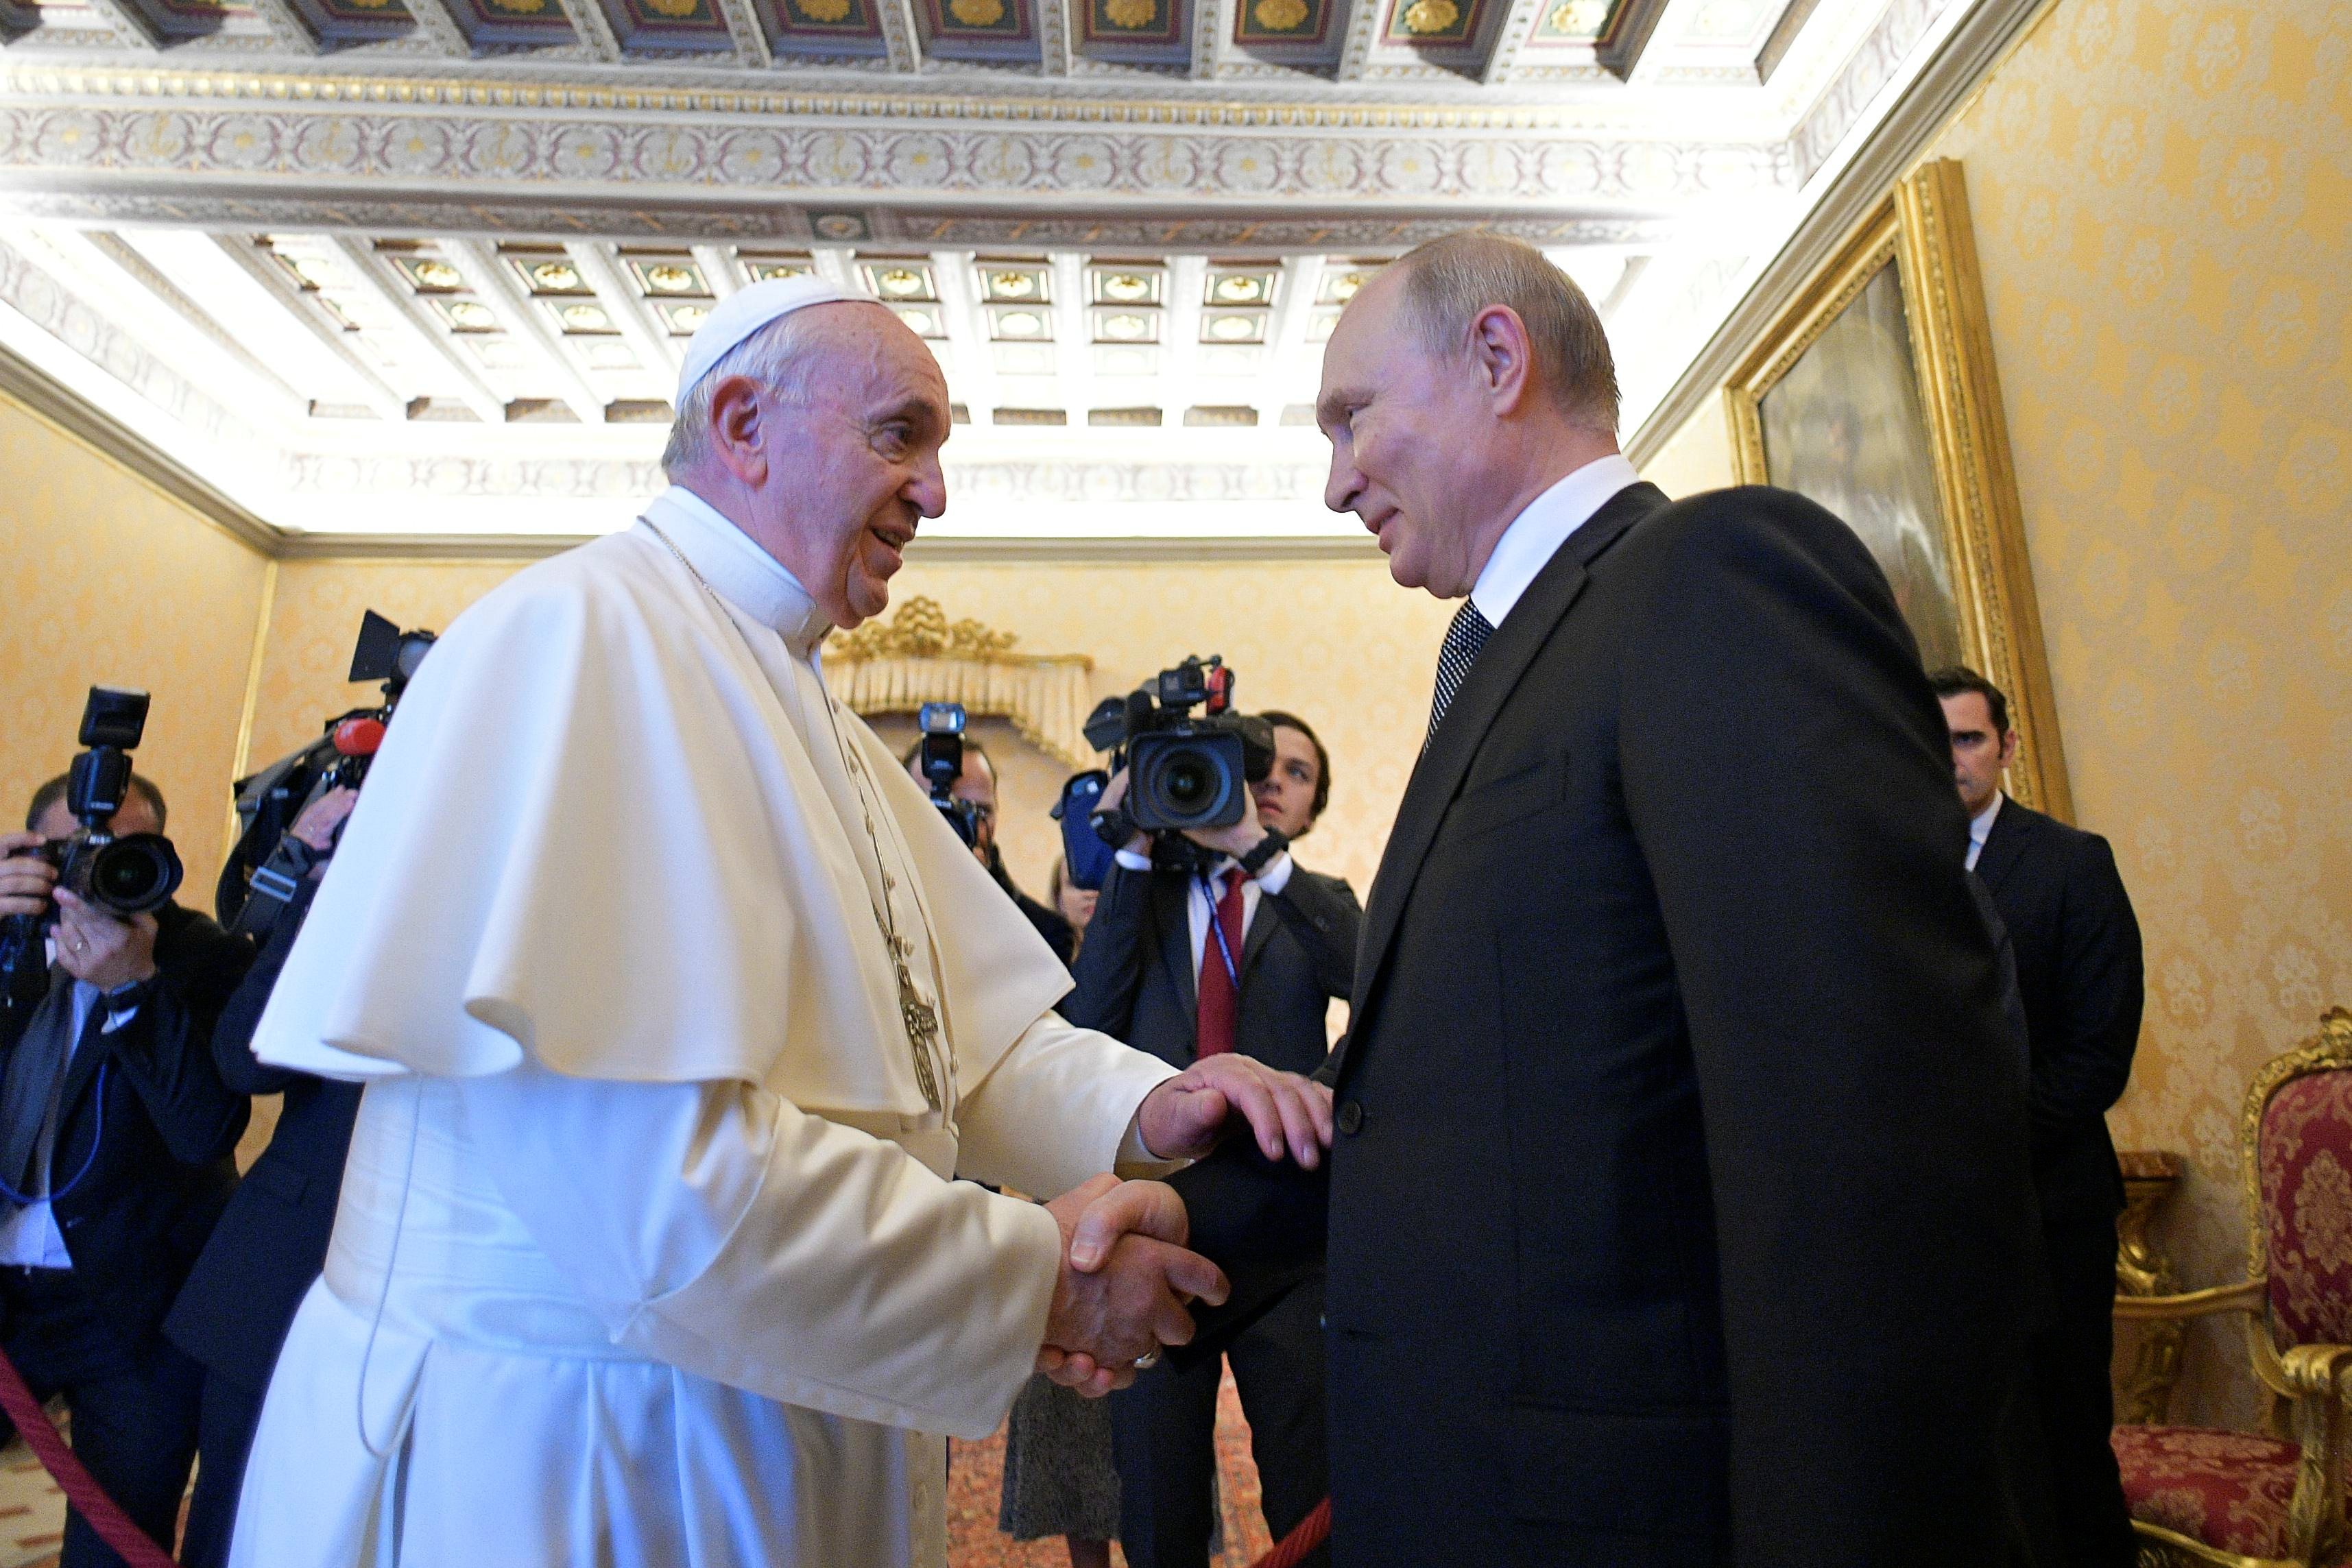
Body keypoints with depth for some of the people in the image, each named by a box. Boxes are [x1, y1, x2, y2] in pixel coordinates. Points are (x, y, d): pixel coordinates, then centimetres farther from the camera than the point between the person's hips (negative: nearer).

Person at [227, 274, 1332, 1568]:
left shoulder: (822, 728, 11)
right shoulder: (580, 635, -19)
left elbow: (960, 1026, 7)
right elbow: (649, 1169, -28)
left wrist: (1138, 1110, -12)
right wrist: (1035, 1276, -20)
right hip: (584, 1464, -8)